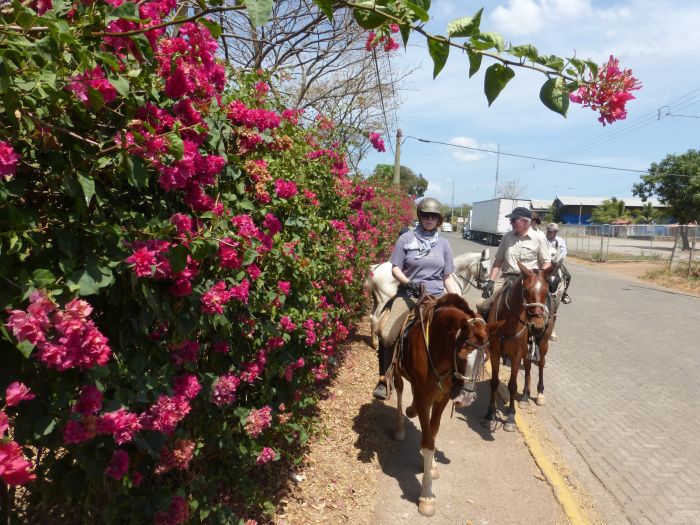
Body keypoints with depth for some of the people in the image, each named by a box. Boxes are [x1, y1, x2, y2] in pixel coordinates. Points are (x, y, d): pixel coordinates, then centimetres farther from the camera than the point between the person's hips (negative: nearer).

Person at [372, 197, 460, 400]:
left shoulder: (443, 244, 12)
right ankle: (384, 380, -2)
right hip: (408, 295, -2)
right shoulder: (406, 239, 4)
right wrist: (409, 283, -16)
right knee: (387, 336, -21)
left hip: (436, 297, 2)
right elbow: (395, 269, 2)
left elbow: (448, 277, 13)